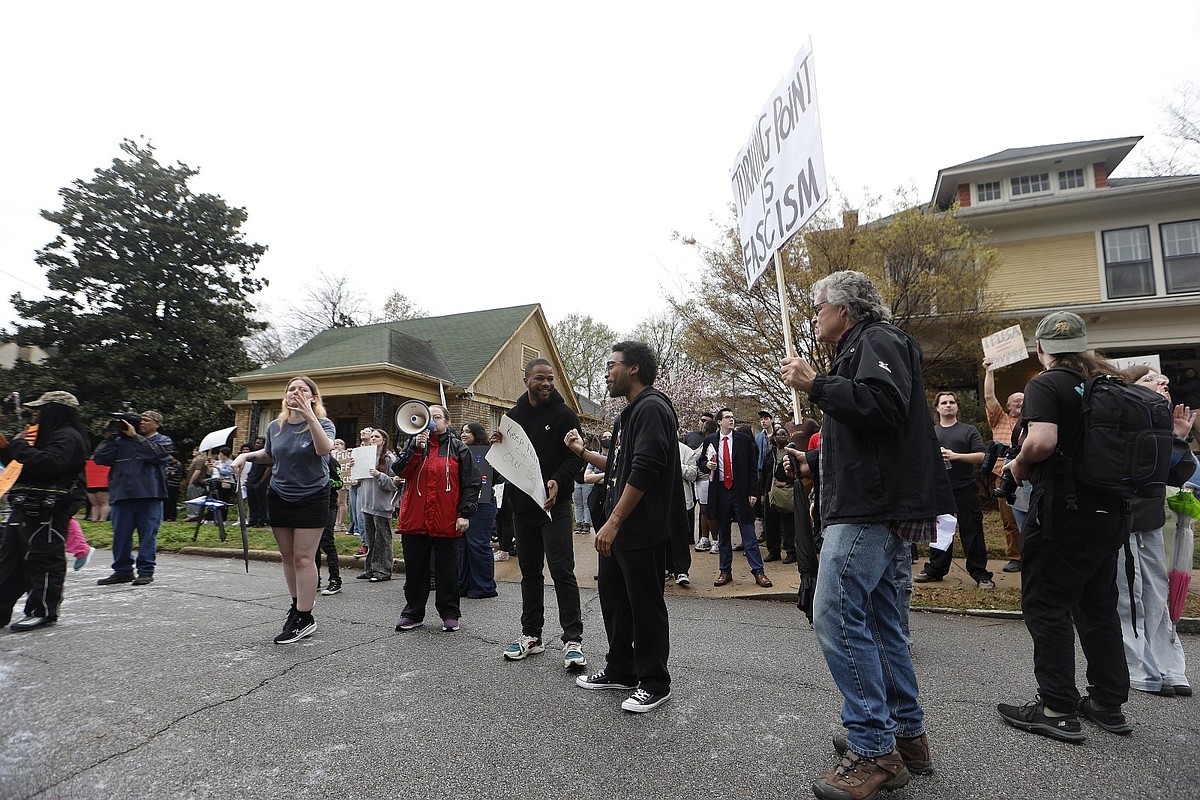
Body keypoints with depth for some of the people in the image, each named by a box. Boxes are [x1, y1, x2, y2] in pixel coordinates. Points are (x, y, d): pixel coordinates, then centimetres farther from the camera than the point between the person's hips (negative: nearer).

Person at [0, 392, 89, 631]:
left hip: (46, 514, -11)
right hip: (26, 509, 11)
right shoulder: (44, 435, 23)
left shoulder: (68, 437, -12)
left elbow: (46, 463, -29)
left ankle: (43, 611, 6)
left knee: (43, 561, -3)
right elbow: (21, 466, 27)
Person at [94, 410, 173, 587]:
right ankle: (122, 570, 19)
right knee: (120, 534, 8)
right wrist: (110, 437, 2)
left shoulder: (163, 441, 9)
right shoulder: (121, 440, 16)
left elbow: (154, 453, -13)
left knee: (147, 534, 0)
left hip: (149, 495, -3)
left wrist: (134, 437, -8)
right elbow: (100, 458, 8)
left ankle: (146, 571, 7)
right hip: (122, 494, 3)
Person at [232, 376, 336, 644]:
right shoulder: (275, 427, 3)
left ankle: (304, 618, 2)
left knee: (303, 558, -5)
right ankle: (299, 602, 30)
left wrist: (309, 414, -38)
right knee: (287, 555, 13)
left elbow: (325, 449, -33)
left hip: (311, 499, -5)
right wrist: (246, 456, 3)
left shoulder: (322, 423, -11)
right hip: (279, 498, 5)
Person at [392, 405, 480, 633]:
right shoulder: (413, 443, 11)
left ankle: (449, 614, 19)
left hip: (446, 521, -2)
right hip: (414, 518, 3)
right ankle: (413, 613, 25)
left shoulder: (458, 448, 3)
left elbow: (471, 484, -1)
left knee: (447, 569, 7)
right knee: (414, 569, 11)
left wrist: (465, 513, -9)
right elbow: (398, 471, -4)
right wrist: (417, 447, -15)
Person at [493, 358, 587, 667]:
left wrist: (558, 480, -26)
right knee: (529, 570, 13)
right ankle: (531, 635, 24)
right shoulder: (513, 415, 11)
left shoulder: (564, 414, -3)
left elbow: (576, 457, -8)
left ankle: (573, 639, 0)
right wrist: (498, 445, -6)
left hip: (554, 504, -5)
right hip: (522, 503, 5)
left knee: (562, 570, -6)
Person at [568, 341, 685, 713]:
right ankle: (620, 670, 31)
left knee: (645, 605, 2)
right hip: (618, 527, 10)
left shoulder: (652, 408, -15)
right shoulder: (629, 413, 18)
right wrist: (583, 452, 17)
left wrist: (614, 521, -24)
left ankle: (654, 683, 17)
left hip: (643, 529, -10)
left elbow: (643, 471, -24)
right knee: (612, 596, 17)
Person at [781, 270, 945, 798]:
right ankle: (906, 736, 23)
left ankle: (873, 750, -4)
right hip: (874, 507, 11)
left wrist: (815, 386, -20)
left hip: (871, 510, -11)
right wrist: (820, 465, 34)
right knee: (876, 619, 14)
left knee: (836, 615, -13)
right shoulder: (860, 350, 26)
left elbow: (882, 404, -25)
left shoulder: (878, 339, -5)